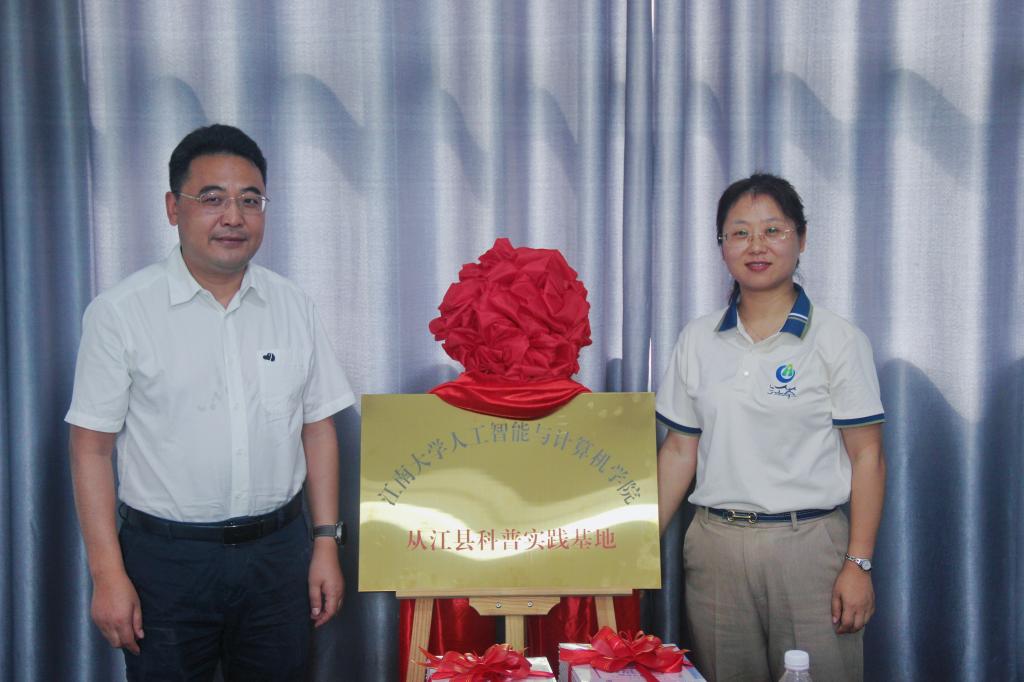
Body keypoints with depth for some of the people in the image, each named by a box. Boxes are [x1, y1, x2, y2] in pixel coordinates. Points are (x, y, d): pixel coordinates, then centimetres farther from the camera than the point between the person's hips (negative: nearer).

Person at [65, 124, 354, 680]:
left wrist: (326, 543, 4)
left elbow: (317, 428, 7)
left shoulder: (292, 307, 4)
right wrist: (107, 574, -10)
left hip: (279, 551, 3)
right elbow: (91, 447, -6)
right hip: (167, 559, -3)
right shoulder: (120, 313, -7)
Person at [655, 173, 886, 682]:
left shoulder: (839, 341, -3)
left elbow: (867, 458, -5)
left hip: (808, 544, -3)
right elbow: (679, 451, 9)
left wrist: (859, 564, -10)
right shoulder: (697, 341, 7)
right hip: (715, 547, 3)